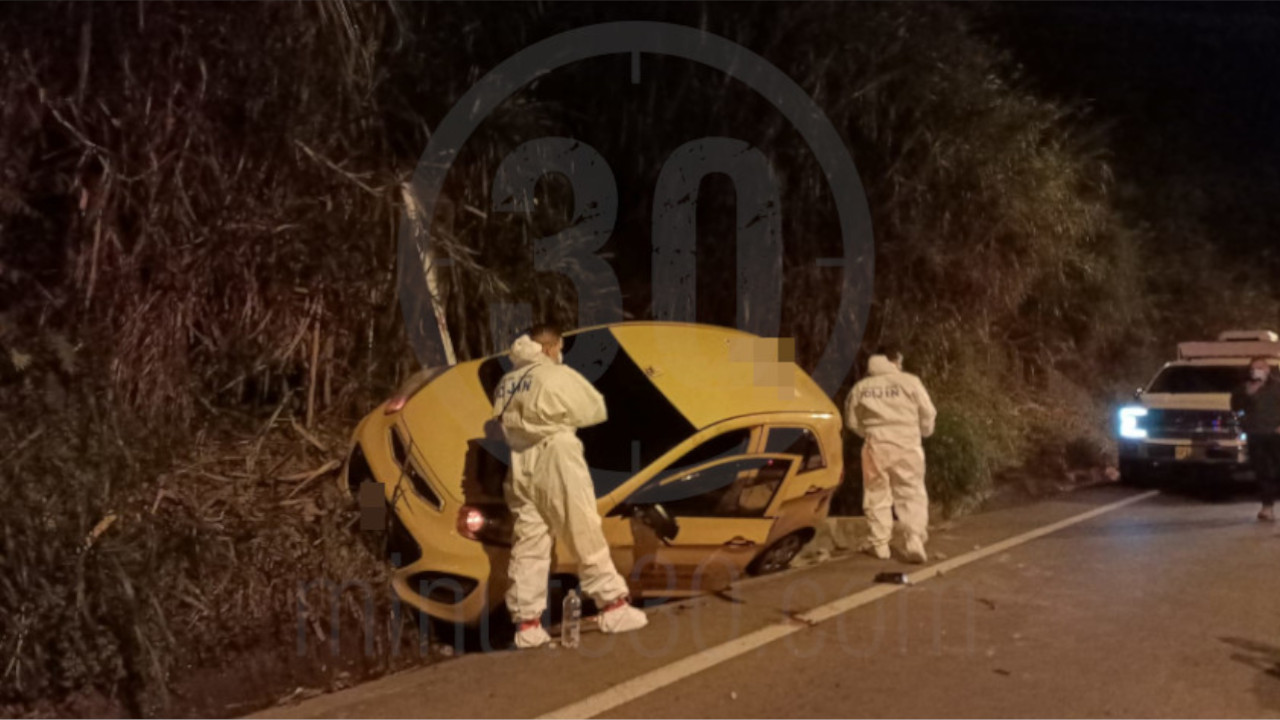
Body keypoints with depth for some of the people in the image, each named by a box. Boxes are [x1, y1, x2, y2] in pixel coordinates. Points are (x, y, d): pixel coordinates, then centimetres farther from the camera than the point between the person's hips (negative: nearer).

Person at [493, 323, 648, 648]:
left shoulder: (506, 384, 13)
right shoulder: (558, 376, -6)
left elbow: (502, 428, 13)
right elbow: (597, 410, 1)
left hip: (521, 470, 6)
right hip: (556, 463, -6)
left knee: (528, 546, 5)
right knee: (586, 537, 3)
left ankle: (527, 623, 4)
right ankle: (613, 607, 9)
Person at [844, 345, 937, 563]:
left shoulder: (861, 387, 5)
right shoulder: (910, 381, -2)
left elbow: (852, 420, 11)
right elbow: (928, 413, 0)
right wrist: (923, 432, 20)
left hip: (876, 446, 2)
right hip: (907, 445, -1)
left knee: (877, 496, 12)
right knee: (912, 495, 5)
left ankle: (879, 544, 13)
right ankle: (915, 544, -5)